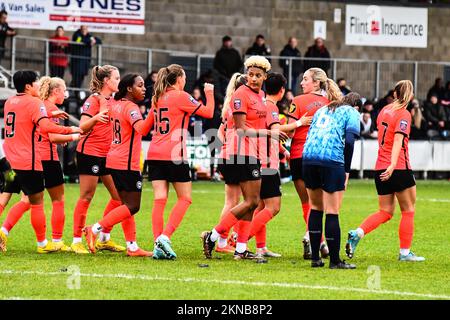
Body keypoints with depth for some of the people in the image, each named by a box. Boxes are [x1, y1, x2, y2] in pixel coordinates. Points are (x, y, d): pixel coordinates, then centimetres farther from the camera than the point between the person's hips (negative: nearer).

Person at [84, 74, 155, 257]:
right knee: (132, 206, -5)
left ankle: (132, 247, 12)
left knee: (127, 204, 12)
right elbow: (142, 129, -34)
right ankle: (95, 230, -10)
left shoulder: (115, 104, 9)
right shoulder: (131, 107, -16)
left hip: (114, 161, 9)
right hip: (127, 164, -9)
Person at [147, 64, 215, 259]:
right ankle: (165, 237, -12)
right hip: (174, 154, -6)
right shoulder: (180, 96, -6)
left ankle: (158, 244, -7)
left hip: (154, 154, 6)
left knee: (159, 199, 1)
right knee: (185, 198, 4)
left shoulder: (158, 98, 14)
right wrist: (209, 93, 13)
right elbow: (208, 112, -5)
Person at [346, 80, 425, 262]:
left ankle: (357, 234, -11)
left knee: (385, 212, 10)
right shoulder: (403, 114, -10)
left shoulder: (385, 110, 12)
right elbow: (398, 140, -23)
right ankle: (405, 252, 8)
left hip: (380, 169, 7)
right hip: (399, 169, -7)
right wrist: (393, 164, -33)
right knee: (408, 211, 7)